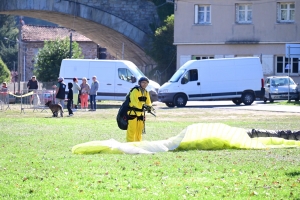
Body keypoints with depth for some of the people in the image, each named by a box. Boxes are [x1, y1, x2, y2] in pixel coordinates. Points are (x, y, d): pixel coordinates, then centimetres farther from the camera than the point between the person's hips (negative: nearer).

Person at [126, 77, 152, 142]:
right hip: (133, 113, -8)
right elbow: (135, 102, -24)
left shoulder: (146, 93, 11)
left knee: (139, 131, 12)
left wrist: (149, 106, -16)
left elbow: (148, 103, 8)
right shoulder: (135, 91, -13)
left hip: (140, 113, 8)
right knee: (132, 130, -10)